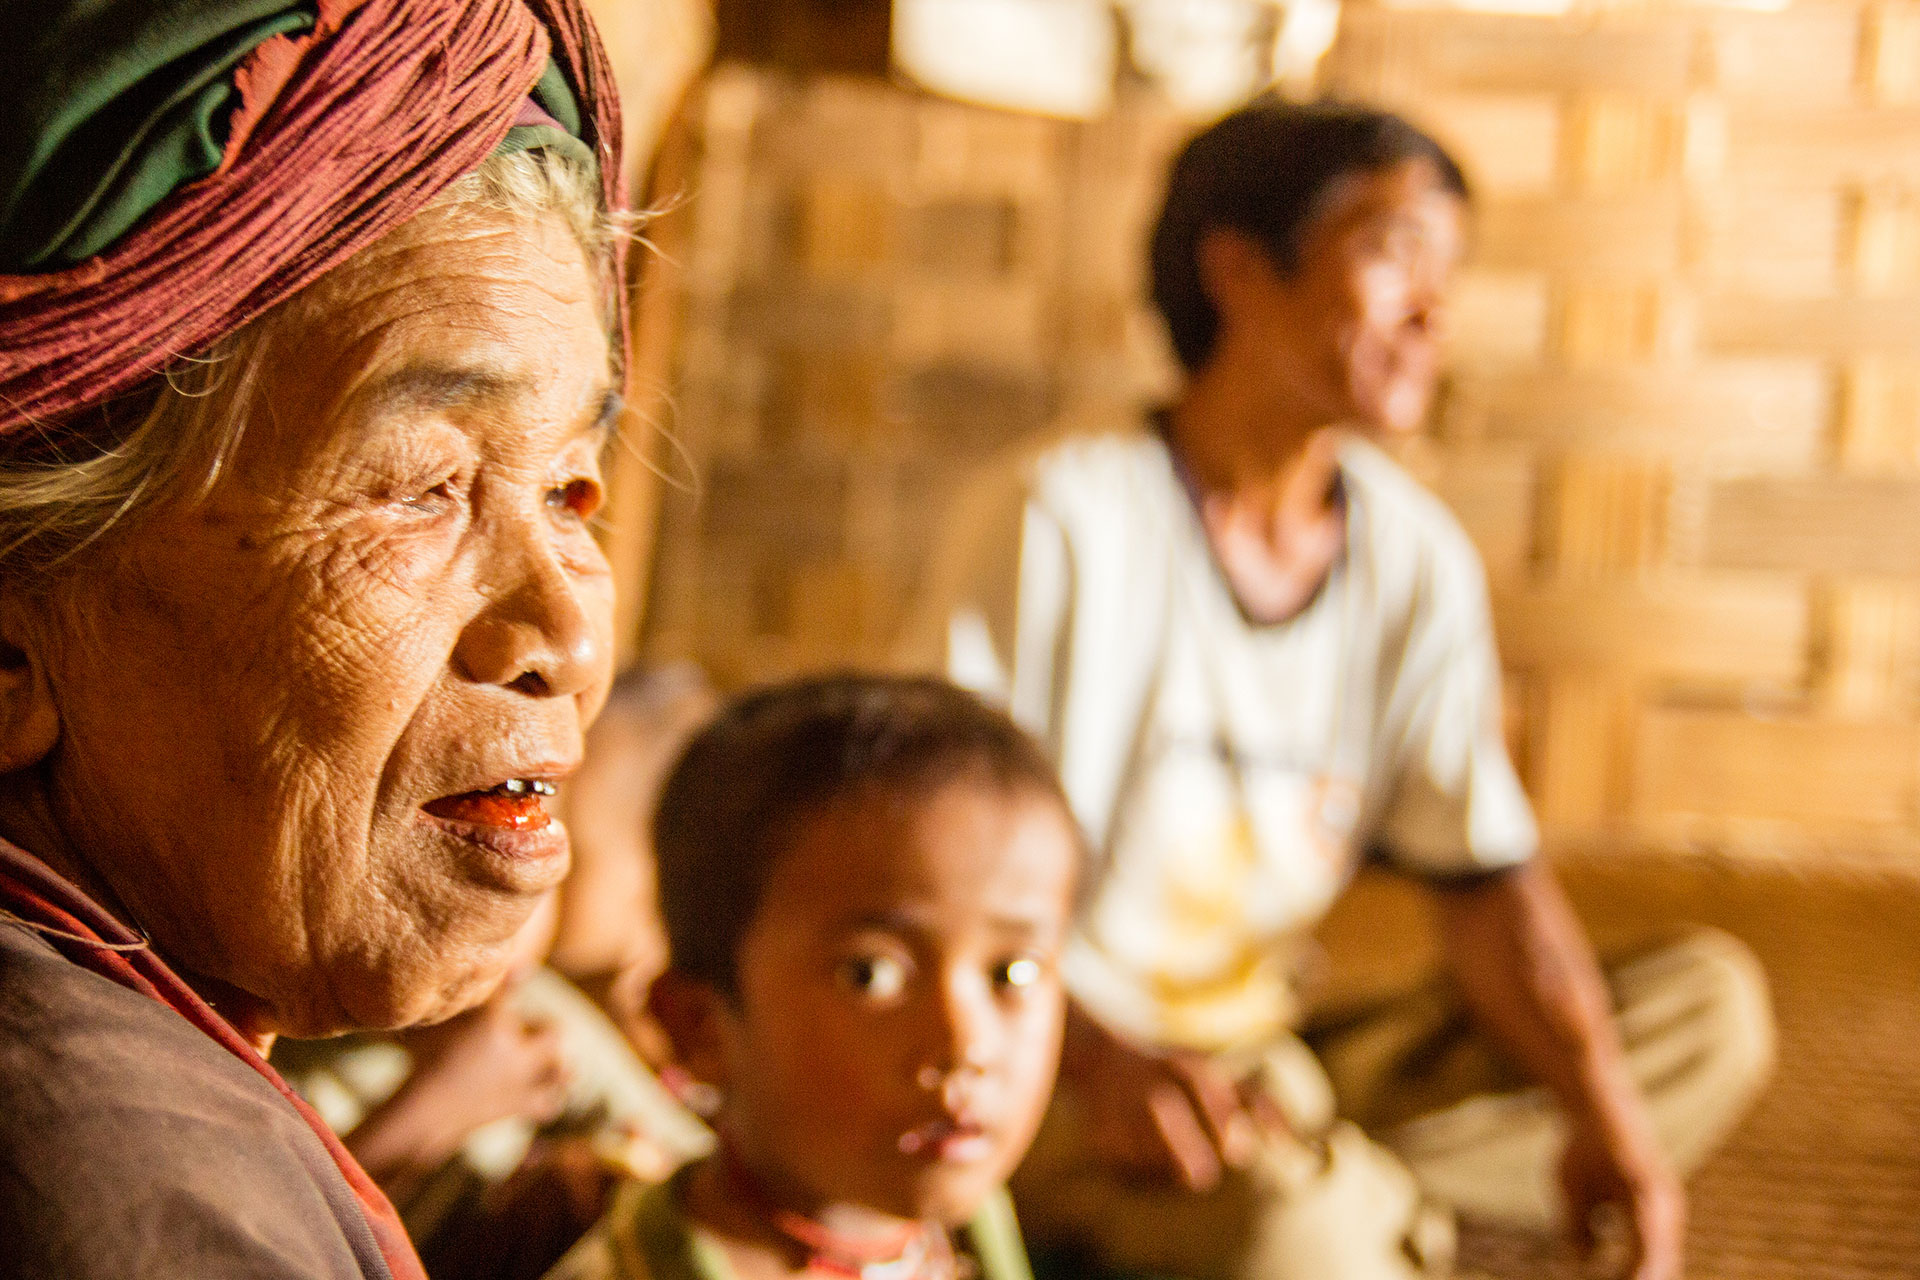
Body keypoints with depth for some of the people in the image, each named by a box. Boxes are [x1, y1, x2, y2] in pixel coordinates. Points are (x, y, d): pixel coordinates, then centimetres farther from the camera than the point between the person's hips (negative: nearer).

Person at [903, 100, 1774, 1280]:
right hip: (1051, 1082, -7)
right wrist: (1101, 1059, -33)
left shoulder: (1416, 559, 4)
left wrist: (1603, 1114, -14)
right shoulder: (1060, 519, -14)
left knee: (1712, 1003, -7)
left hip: (1273, 1064, 7)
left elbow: (1488, 875, 2)